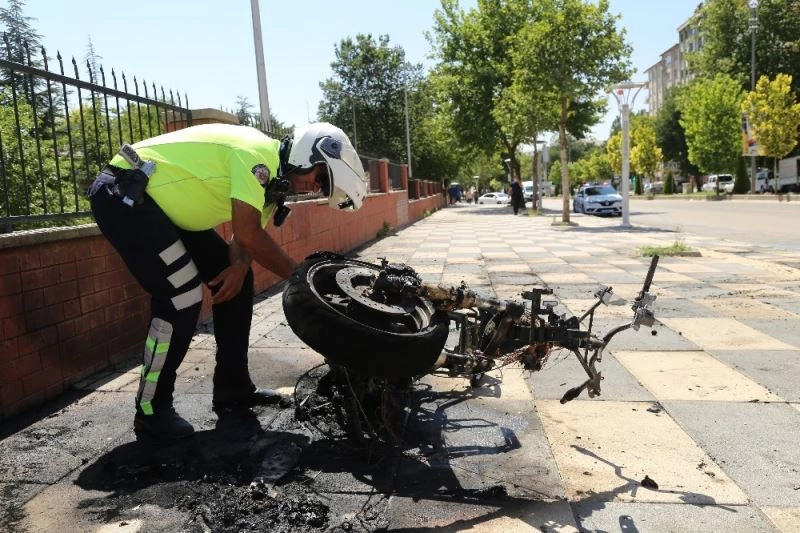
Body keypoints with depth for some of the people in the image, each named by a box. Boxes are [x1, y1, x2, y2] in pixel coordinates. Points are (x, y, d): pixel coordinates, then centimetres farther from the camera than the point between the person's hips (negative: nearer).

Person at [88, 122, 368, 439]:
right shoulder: (257, 154, -24)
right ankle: (151, 411, -1)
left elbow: (249, 233, 7)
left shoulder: (272, 173, 7)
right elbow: (248, 235, -29)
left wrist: (239, 267, -14)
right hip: (123, 195, -10)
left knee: (235, 282, 5)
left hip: (159, 201, 10)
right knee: (182, 298, -18)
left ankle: (233, 388, 14)